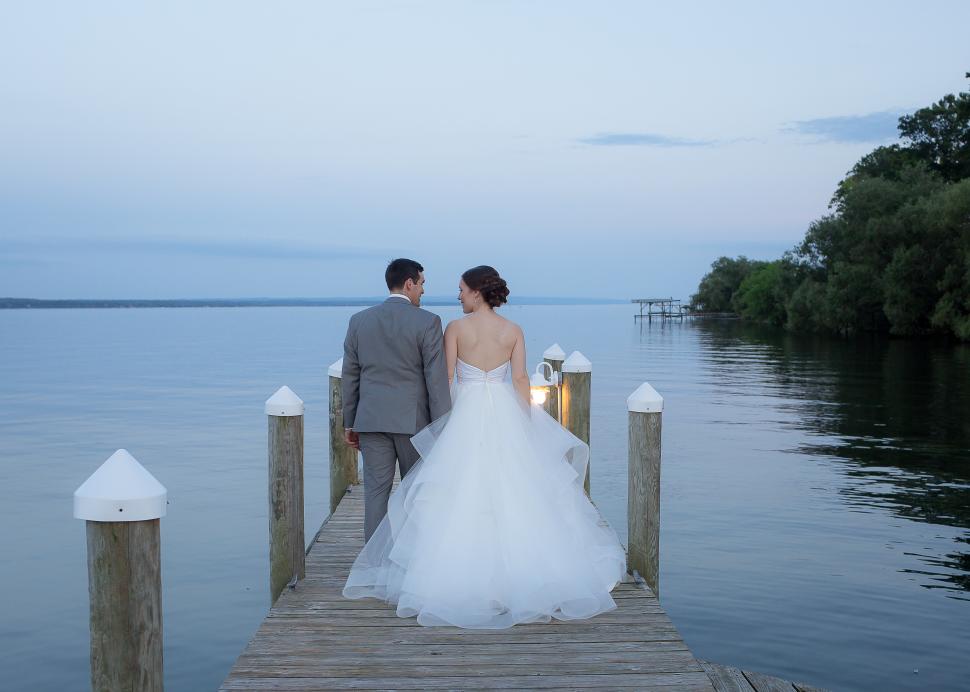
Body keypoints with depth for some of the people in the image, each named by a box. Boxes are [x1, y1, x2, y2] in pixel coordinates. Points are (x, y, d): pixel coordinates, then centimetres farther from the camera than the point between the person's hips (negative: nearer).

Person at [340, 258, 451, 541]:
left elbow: (349, 377, 8)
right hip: (413, 420, -3)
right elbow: (436, 378, -9)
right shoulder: (427, 321, -7)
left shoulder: (359, 320, 5)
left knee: (376, 491, 5)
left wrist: (349, 423, 15)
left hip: (371, 420, 3)